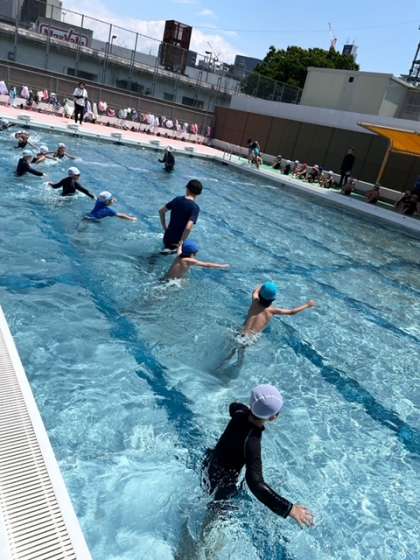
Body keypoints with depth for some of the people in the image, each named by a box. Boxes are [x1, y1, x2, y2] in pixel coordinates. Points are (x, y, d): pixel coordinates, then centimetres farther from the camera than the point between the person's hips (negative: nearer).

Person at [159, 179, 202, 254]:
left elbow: (161, 211, 7)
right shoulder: (195, 207, -18)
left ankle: (168, 248, 11)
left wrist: (165, 228, 14)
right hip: (176, 241, -8)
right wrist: (181, 243, -19)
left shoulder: (177, 199, -1)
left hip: (167, 237, 8)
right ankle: (172, 249, -5)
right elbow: (188, 228, -30)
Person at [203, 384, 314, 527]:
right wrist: (289, 509, -47)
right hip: (221, 482, -6)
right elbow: (255, 483, -49)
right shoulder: (251, 442, -42)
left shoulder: (240, 413, -19)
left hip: (211, 464, 6)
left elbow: (233, 406, 7)